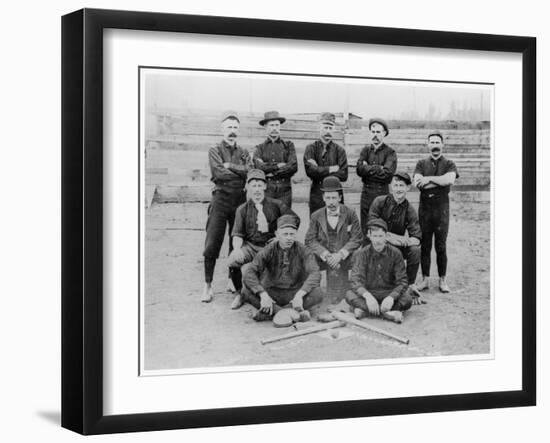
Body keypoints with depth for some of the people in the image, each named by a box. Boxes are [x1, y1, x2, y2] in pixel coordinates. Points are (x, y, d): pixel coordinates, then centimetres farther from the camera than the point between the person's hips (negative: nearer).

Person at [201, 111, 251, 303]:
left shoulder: (243, 152, 15)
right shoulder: (215, 151, 5)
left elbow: (250, 171, -5)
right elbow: (219, 173, -12)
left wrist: (229, 166, -10)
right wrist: (240, 172, -5)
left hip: (240, 200, 3)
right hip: (220, 199, -3)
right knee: (212, 244, -7)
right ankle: (208, 285, -2)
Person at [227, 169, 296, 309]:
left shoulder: (276, 205, 6)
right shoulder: (242, 209, 6)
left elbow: (294, 220, 10)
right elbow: (237, 234, 1)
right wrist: (237, 249, -20)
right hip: (250, 246, 0)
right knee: (233, 260, -29)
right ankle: (239, 293, -1)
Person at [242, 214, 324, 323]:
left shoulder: (302, 250, -8)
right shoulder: (269, 250, -8)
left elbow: (315, 274, -21)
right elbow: (249, 273, -19)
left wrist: (299, 294, -36)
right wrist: (263, 295, -34)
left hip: (294, 293, 0)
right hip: (272, 292, 0)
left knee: (318, 294, -30)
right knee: (246, 292, -27)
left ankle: (269, 312, -32)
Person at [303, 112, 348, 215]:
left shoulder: (339, 150, 7)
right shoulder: (311, 148, 6)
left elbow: (343, 175, -5)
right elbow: (310, 171, -10)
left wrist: (320, 171, -10)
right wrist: (331, 169, -9)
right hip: (316, 194, 0)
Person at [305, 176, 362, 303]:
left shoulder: (350, 214, 0)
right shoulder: (316, 216, 4)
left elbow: (357, 238, -3)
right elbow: (310, 240, 0)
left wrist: (340, 254, -15)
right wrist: (326, 255, -14)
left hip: (343, 261, -1)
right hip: (324, 261, 1)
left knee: (340, 298, -7)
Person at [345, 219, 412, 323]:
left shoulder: (395, 253, -4)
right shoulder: (362, 254, -6)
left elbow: (402, 282, -9)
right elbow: (355, 280, -19)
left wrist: (391, 297, -30)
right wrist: (367, 296, -39)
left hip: (390, 293, 0)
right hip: (368, 292, 0)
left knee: (407, 299, -30)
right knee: (350, 295, -31)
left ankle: (364, 309, -33)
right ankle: (389, 313, -40)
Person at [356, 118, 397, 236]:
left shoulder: (390, 152, 1)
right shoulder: (366, 150, 12)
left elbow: (387, 173, -15)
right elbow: (359, 170, -4)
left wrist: (368, 168, -8)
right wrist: (378, 169, -11)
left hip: (382, 192, -3)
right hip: (366, 192, 3)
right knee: (365, 228, 5)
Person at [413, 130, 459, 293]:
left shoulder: (449, 164, 6)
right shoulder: (421, 163, 11)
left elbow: (450, 179, -16)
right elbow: (417, 183, -7)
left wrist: (429, 179, -13)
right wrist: (440, 181, -12)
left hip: (442, 208, -2)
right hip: (424, 207, 2)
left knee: (441, 246, 0)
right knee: (425, 245, 3)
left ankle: (443, 280, 8)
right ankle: (425, 279, 11)